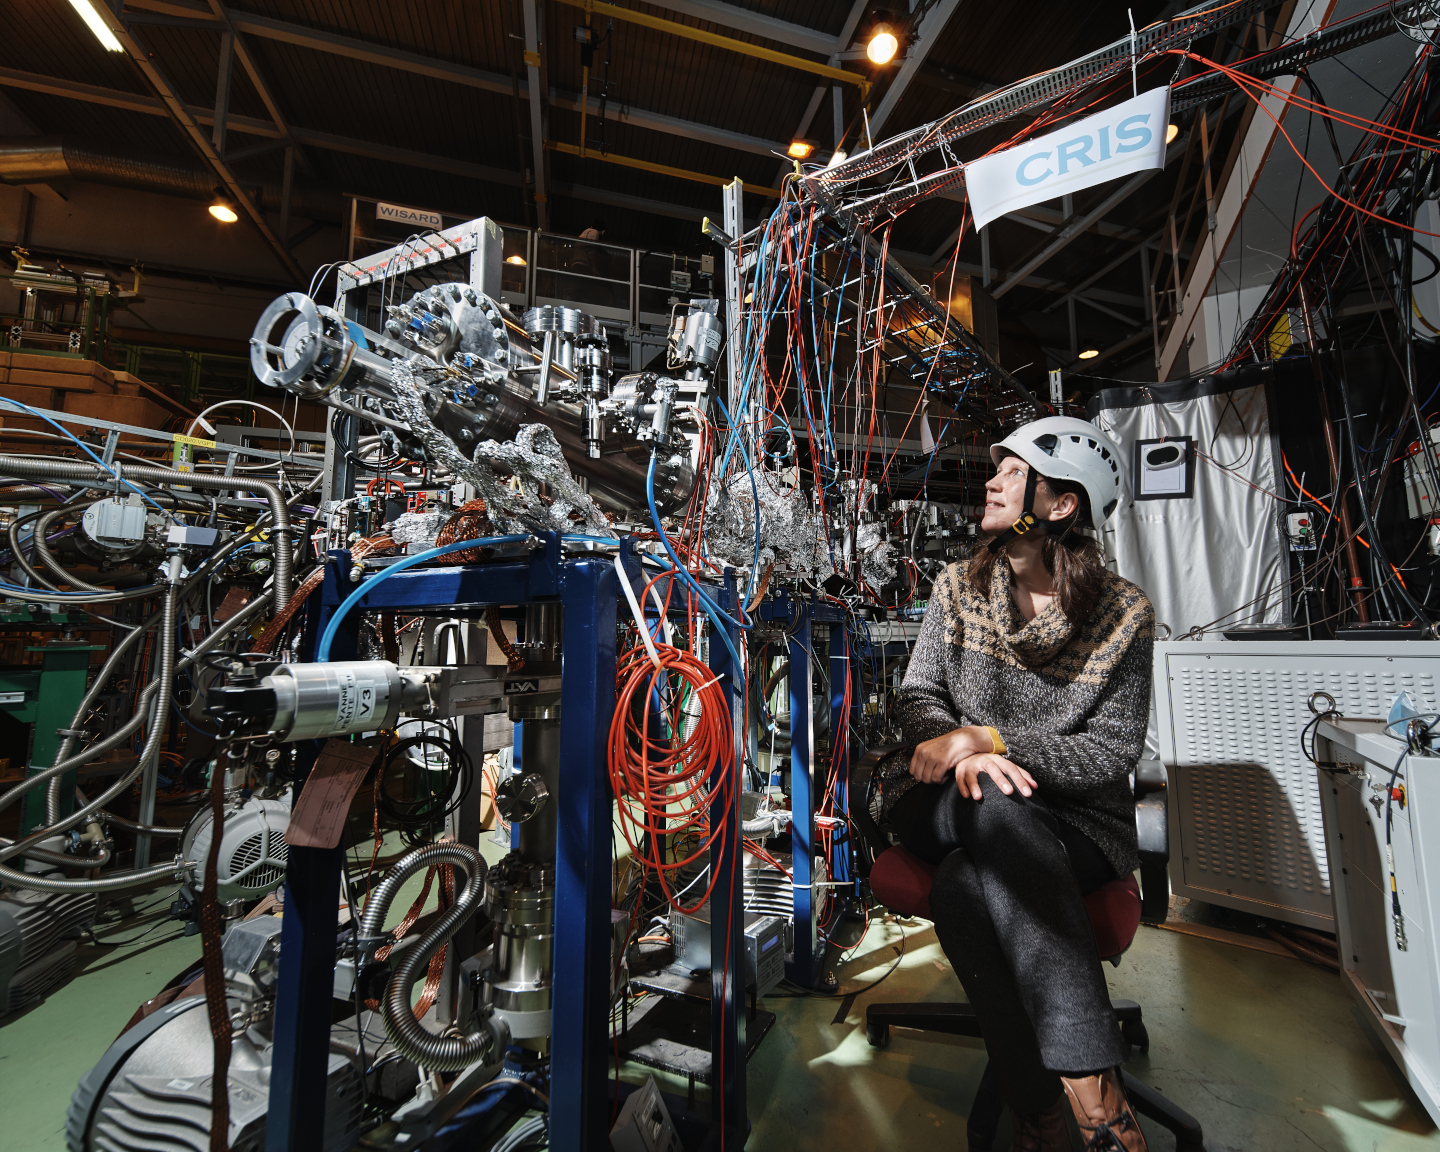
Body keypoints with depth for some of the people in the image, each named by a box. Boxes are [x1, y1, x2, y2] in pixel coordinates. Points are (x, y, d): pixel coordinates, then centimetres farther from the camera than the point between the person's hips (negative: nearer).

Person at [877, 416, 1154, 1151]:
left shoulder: (1124, 614, -2)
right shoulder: (958, 587, 5)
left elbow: (1115, 754, -6)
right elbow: (916, 697, 3)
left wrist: (990, 738, -21)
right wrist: (961, 750, -20)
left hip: (1076, 822, -2)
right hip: (948, 809, 2)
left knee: (964, 889, -34)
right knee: (996, 807, -34)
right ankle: (1094, 1090, -23)